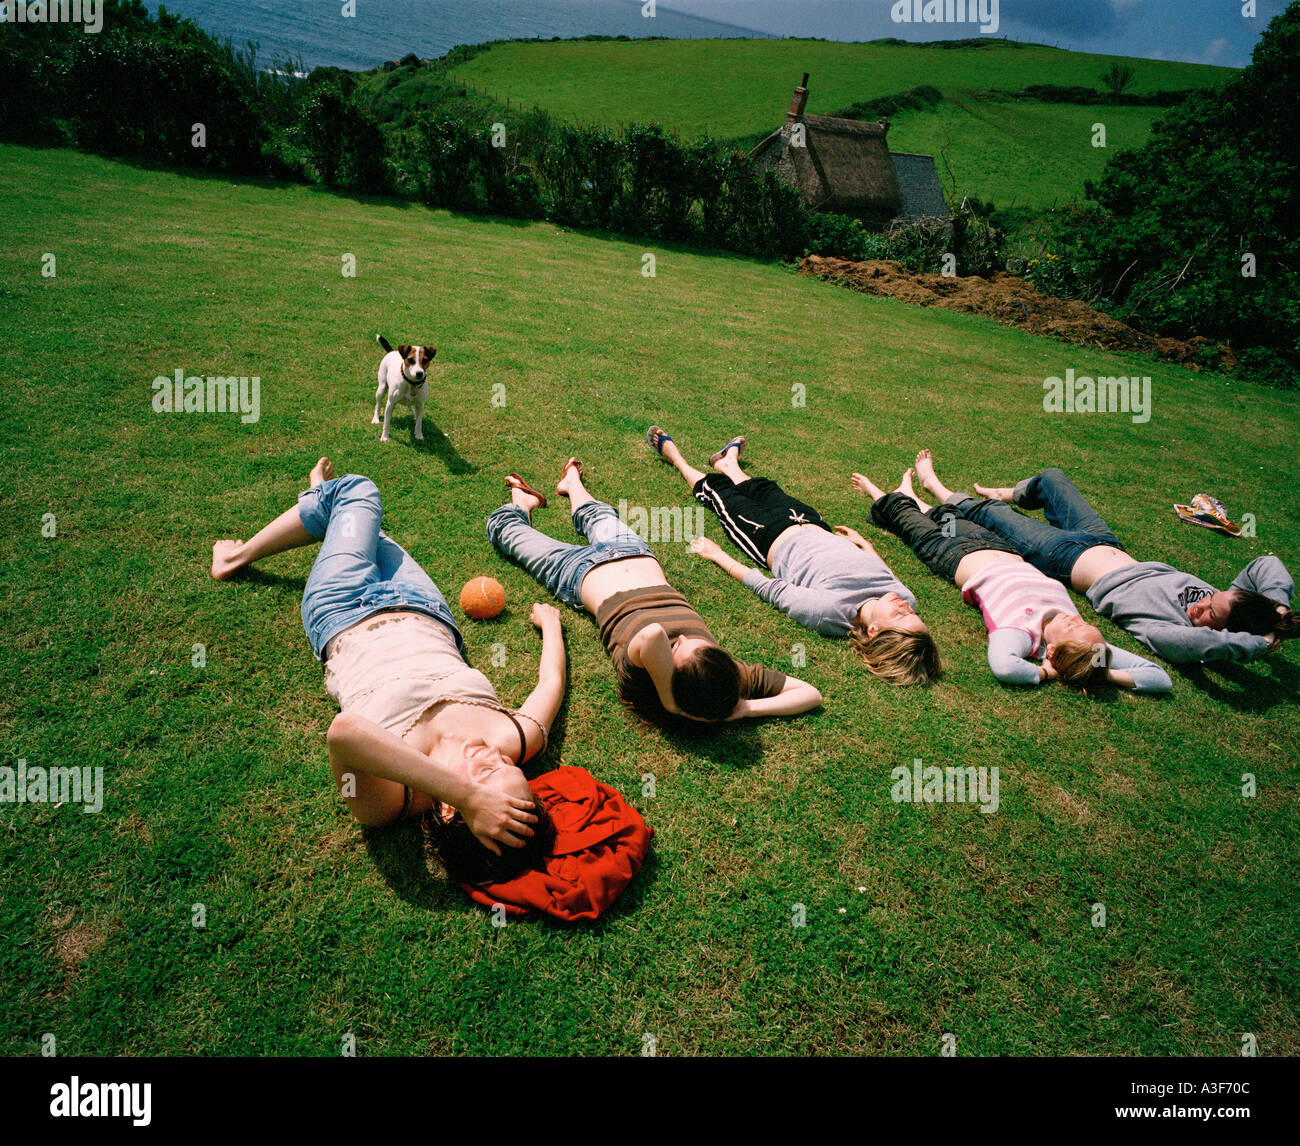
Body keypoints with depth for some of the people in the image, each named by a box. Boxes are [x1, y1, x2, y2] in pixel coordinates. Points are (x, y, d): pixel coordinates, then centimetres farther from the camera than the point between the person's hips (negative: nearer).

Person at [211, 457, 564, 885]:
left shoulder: (389, 800, -46)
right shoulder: (516, 739, -36)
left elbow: (346, 732, -68)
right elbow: (551, 683, -16)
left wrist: (467, 795, -66)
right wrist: (550, 622, 2)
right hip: (428, 616, 4)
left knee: (356, 489, 16)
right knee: (357, 492, 25)